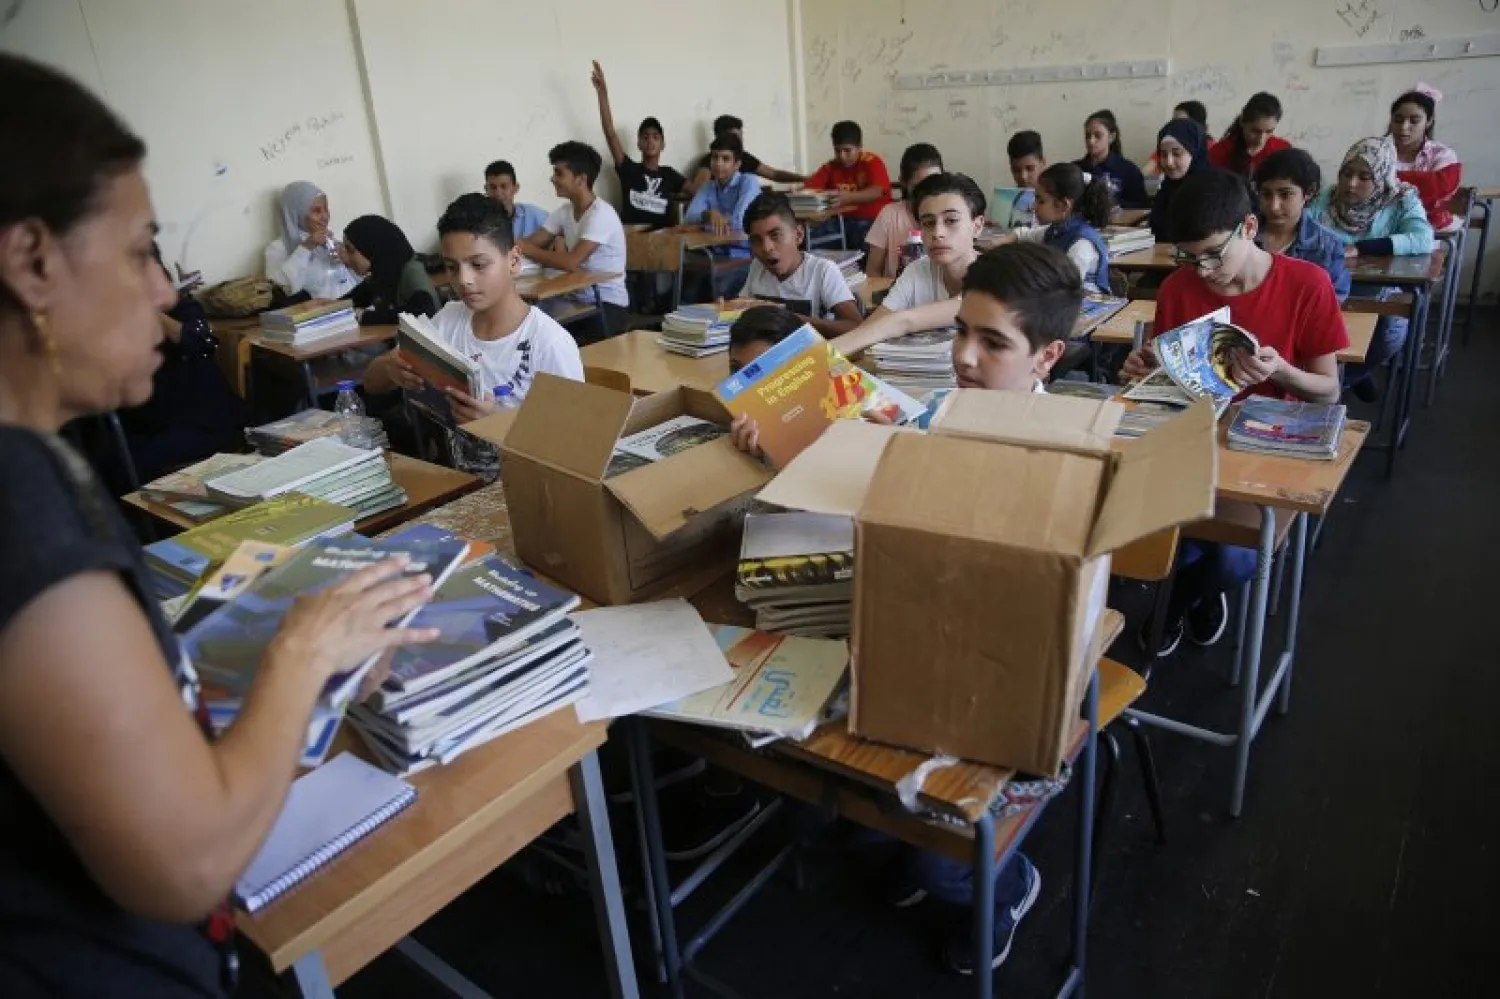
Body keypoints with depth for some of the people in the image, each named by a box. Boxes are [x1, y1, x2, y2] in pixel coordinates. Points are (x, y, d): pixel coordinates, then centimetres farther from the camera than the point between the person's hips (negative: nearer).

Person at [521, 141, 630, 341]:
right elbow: (531, 243, 4)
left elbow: (571, 263, -27)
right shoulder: (566, 211, 8)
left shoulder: (601, 214, -18)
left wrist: (525, 249, -19)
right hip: (578, 299, 7)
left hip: (607, 304, -6)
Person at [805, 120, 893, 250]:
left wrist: (849, 198, -36)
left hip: (873, 220, -4)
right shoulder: (831, 166, 9)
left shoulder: (872, 162, -3)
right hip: (843, 221, 4)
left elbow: (876, 192, -19)